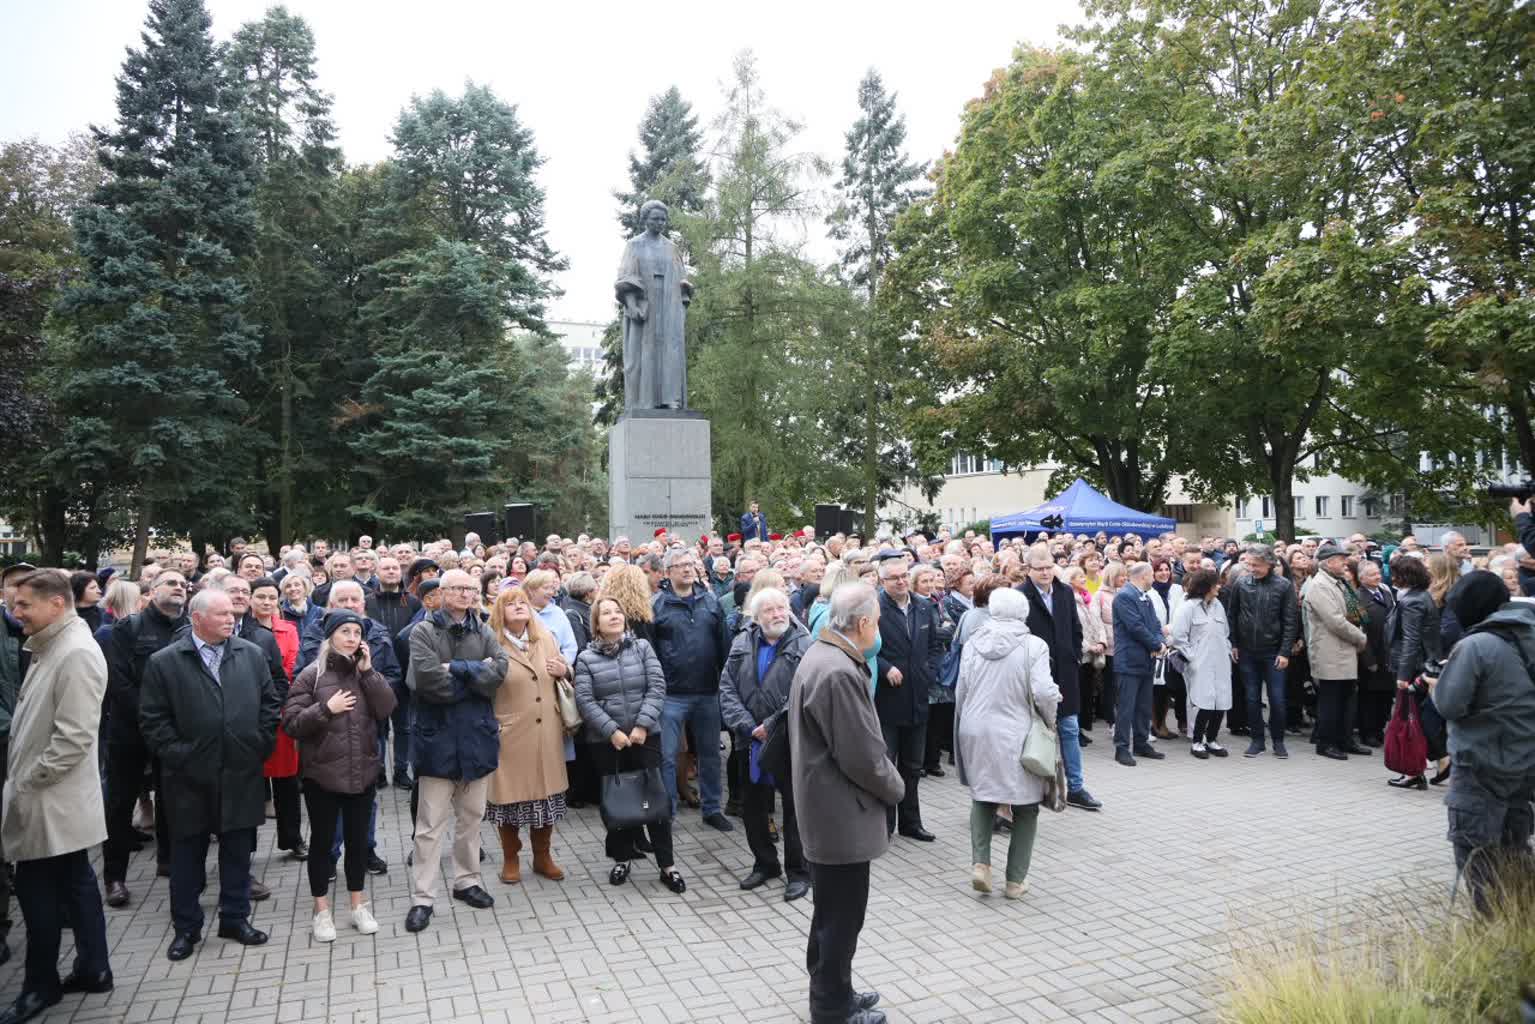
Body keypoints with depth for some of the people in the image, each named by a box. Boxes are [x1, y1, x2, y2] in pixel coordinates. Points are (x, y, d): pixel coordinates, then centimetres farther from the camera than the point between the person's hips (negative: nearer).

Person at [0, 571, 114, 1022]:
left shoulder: (76, 653, -20)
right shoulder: (52, 647, 11)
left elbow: (74, 737, -23)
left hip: (51, 800, -9)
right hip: (51, 798, 9)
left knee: (38, 891, 2)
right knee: (74, 882, 15)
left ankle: (41, 985, 17)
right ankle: (92, 968, 25)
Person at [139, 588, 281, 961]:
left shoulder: (252, 654, 3)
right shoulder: (164, 662, -4)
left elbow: (270, 703, 7)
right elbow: (152, 718, -4)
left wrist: (261, 745, 1)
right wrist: (176, 754, -10)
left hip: (241, 774, 2)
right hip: (190, 777, -2)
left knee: (238, 851, 12)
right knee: (187, 854, 11)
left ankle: (235, 918, 26)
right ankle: (186, 927, 25)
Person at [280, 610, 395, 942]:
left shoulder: (366, 672, 5)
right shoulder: (311, 675, -6)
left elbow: (386, 709, -8)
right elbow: (290, 723, -10)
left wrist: (368, 671, -12)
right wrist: (326, 709, -21)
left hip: (362, 772, 3)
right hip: (322, 773, -3)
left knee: (358, 839, 12)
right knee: (322, 841, 7)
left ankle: (359, 905, 26)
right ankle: (322, 911, 21)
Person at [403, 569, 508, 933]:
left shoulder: (483, 632, 8)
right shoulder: (423, 631, -5)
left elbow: (499, 671, -9)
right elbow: (427, 678, -20)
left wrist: (457, 669, -16)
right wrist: (476, 673, -12)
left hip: (477, 734, 5)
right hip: (437, 736, -4)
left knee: (472, 816, 15)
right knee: (431, 823, 0)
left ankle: (466, 881, 30)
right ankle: (422, 898, 7)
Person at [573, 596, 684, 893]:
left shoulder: (642, 647, 3)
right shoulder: (586, 658, 1)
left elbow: (657, 687, -4)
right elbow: (585, 700, -8)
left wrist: (642, 725, -14)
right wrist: (612, 731, -17)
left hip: (646, 736, 0)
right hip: (605, 741, 0)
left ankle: (667, 865, 8)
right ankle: (622, 858, 26)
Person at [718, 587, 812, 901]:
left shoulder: (804, 646, -9)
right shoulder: (742, 645, 5)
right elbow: (727, 689, 0)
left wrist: (770, 726, -17)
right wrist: (748, 728, -11)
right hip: (752, 741, 5)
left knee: (795, 807, 5)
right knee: (752, 806, 14)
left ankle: (798, 872, 21)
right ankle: (765, 863, 33)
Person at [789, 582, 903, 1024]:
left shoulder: (821, 655, 6)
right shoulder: (840, 673, -28)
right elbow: (863, 756, -25)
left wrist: (886, 781, 12)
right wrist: (896, 787, -6)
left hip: (827, 808, 10)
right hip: (842, 814, -10)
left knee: (832, 913, 23)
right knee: (842, 917, 6)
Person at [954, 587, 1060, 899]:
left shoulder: (973, 643, 1)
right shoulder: (1033, 645, -10)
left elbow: (961, 691, 6)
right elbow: (1043, 693, -17)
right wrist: (1049, 722, 2)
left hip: (976, 733, 3)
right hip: (1017, 735, -3)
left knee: (982, 797, 20)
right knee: (1025, 806, 12)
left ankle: (980, 862, 4)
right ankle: (1015, 880, 16)